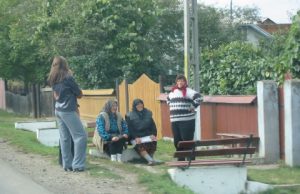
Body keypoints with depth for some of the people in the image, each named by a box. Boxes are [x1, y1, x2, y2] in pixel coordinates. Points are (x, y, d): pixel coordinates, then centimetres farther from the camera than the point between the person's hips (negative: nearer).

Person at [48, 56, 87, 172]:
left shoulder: (53, 80, 7)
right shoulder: (67, 78, -13)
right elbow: (80, 94, -4)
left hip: (58, 110, 8)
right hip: (68, 111, -8)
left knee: (64, 138, 9)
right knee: (81, 136, -4)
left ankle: (67, 164, 11)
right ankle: (77, 165, -8)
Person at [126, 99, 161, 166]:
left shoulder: (148, 113, 15)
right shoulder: (130, 116, 5)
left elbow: (153, 125, 14)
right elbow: (130, 129, -2)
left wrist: (153, 134, -4)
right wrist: (136, 137, -16)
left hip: (147, 135, 3)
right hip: (136, 137, -3)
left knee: (153, 142, -31)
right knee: (139, 146, -35)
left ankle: (150, 159, -28)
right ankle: (150, 160, -45)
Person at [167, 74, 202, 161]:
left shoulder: (188, 91, -6)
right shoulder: (173, 92, 16)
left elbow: (198, 98, -18)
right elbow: (168, 99, 36)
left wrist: (192, 107, -13)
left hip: (187, 121, -7)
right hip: (174, 121, 7)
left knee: (187, 141, -9)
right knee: (177, 142, 11)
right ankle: (181, 160, 21)